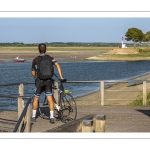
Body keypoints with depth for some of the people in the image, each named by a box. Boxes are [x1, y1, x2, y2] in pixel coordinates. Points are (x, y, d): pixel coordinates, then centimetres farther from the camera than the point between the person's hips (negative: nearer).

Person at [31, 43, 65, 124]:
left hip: (39, 81, 0)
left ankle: (33, 116, 19)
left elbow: (33, 72, 12)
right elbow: (57, 65, -8)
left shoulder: (35, 60, 6)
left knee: (36, 99, 13)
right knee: (50, 99, 0)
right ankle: (52, 117, -8)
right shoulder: (50, 58, 6)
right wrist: (61, 76, -6)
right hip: (48, 80, 0)